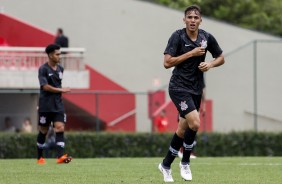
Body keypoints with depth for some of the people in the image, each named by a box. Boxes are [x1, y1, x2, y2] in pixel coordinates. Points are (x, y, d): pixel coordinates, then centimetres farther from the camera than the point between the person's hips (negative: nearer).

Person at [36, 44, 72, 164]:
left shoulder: (60, 69, 10)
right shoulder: (43, 69, -9)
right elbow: (45, 86, -18)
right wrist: (61, 90, -15)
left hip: (58, 105, 5)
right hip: (45, 106, -5)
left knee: (60, 128, -12)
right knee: (43, 131, 4)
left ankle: (60, 156, -21)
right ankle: (40, 157, 18)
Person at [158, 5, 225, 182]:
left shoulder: (207, 37, 1)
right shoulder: (178, 36, -11)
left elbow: (221, 58, 14)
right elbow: (167, 62, -16)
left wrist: (210, 64, -8)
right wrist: (191, 53, -19)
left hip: (196, 88, 5)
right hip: (179, 87, -5)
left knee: (183, 130, 10)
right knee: (195, 123, -21)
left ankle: (166, 165, 26)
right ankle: (185, 162, -1)